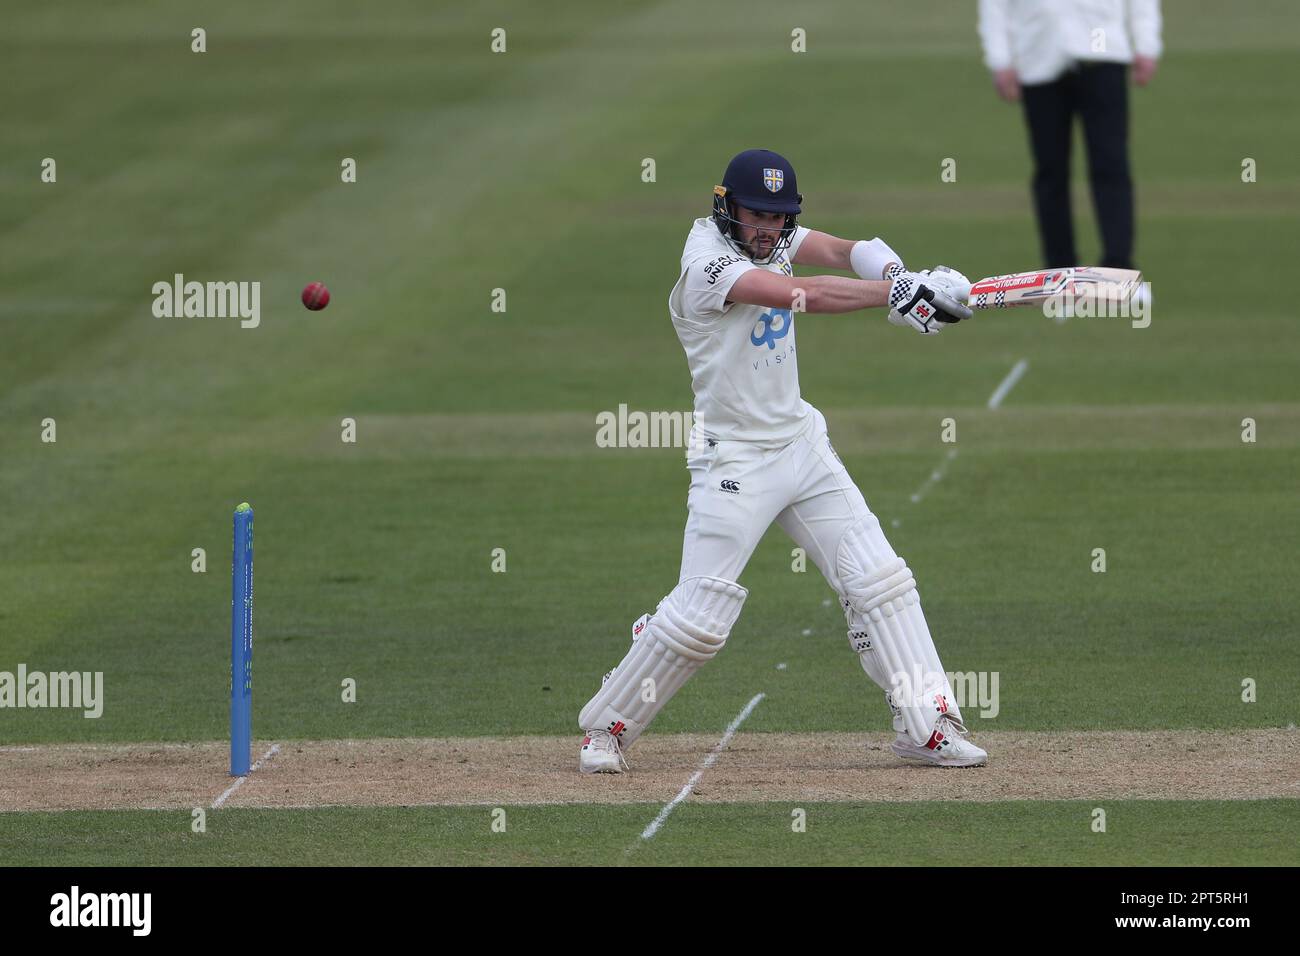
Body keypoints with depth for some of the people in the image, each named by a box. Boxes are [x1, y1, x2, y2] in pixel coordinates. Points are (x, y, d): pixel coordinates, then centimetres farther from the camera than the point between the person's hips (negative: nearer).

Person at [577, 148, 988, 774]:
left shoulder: (773, 236, 4)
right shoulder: (709, 261, -21)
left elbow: (838, 252, -12)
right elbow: (807, 297, -33)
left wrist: (890, 271, -34)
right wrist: (901, 293, -38)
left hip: (801, 442, 8)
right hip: (735, 459, -8)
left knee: (879, 580, 0)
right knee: (700, 615, -7)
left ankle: (926, 724, 4)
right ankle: (606, 728, 11)